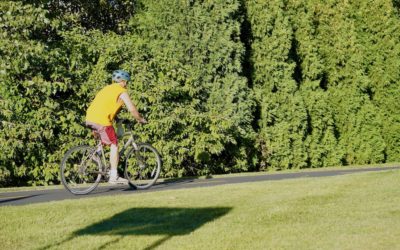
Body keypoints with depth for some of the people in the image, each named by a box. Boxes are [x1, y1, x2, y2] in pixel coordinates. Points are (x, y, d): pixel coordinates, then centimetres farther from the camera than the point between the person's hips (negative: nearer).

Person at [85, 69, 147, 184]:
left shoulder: (107, 89, 27)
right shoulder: (122, 91, 2)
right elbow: (132, 109, -3)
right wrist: (140, 119, 12)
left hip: (89, 118, 8)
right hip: (101, 120, -8)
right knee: (114, 144, -1)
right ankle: (114, 176, -3)